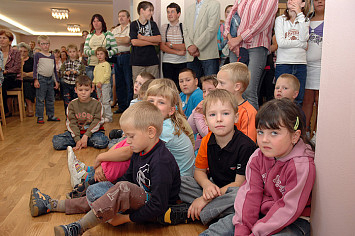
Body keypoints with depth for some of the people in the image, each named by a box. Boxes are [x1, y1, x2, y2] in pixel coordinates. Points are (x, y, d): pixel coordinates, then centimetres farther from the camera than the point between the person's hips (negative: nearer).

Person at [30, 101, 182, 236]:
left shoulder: (161, 162, -27)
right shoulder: (140, 153, 4)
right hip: (139, 199, 9)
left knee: (123, 188, -33)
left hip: (157, 214, -9)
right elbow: (128, 177, 15)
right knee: (95, 192, 4)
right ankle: (51, 205, 17)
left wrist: (125, 218, -21)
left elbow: (158, 206, -29)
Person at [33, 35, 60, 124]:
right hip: (41, 79, -5)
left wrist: (57, 81, 16)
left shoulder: (52, 56, 14)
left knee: (50, 99, 10)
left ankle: (51, 115, 19)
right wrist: (35, 80, -13)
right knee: (40, 99, -4)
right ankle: (40, 117, 2)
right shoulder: (37, 55, 0)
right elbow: (35, 68, -4)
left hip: (50, 79, 5)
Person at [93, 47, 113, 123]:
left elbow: (107, 74, -14)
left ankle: (108, 117, -8)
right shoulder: (97, 66, 19)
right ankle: (103, 116, 20)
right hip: (98, 85, 8)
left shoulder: (106, 64, -5)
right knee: (100, 101, 12)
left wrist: (101, 82, -18)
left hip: (105, 84, -8)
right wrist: (94, 82, 9)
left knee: (105, 101, -12)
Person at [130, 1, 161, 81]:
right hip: (137, 62, -2)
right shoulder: (134, 24, 3)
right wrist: (152, 42, -6)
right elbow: (134, 42, -10)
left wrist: (142, 37, -8)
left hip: (152, 62, 2)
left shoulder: (153, 24, 12)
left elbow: (159, 39, -3)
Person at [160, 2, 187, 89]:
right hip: (167, 62, 1)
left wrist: (171, 45, -4)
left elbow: (186, 46, -6)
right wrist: (178, 52, -8)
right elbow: (162, 47, 0)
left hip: (182, 62, -1)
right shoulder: (164, 27, 8)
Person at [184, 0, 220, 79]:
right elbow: (185, 31, 13)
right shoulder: (189, 9, 22)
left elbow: (212, 29, -10)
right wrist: (189, 46, -6)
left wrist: (196, 46, -12)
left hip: (208, 55, -5)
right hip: (191, 56, 5)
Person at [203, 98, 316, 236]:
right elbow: (250, 193, -6)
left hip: (293, 223, -4)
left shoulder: (302, 165, -22)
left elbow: (289, 208, -23)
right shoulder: (257, 157, -4)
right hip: (262, 213, 5)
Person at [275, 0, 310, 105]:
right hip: (283, 64, -2)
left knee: (298, 100, 4)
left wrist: (300, 15, -5)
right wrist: (303, 44, -4)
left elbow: (304, 38, -8)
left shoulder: (305, 21, 13)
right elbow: (281, 42, -7)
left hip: (301, 65, 2)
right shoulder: (280, 19, 7)